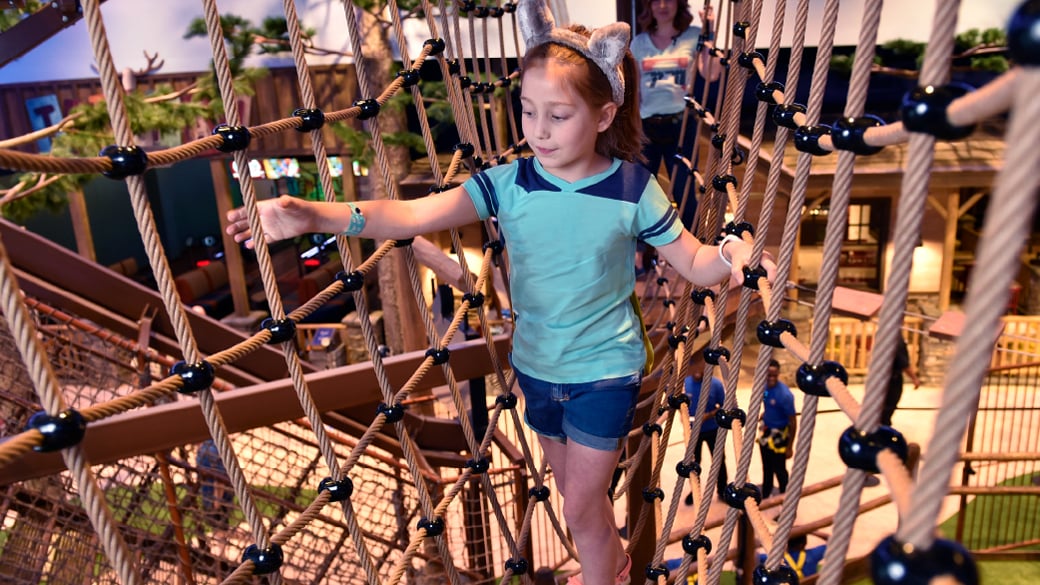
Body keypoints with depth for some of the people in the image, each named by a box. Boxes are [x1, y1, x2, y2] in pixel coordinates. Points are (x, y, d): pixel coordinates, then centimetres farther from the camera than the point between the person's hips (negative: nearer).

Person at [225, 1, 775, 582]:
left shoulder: (633, 189, -17)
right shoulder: (509, 182, -14)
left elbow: (694, 263, -7)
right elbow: (413, 214, -25)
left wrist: (731, 251, -31)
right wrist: (313, 215, -37)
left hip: (605, 370, -3)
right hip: (536, 365, 4)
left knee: (580, 505, 5)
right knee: (575, 488, 25)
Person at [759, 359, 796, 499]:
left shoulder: (785, 394, -27)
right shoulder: (764, 387, -7)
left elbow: (793, 422, -19)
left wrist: (790, 447, -16)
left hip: (779, 436, -7)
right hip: (766, 432, 7)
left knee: (779, 470, 8)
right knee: (767, 469, 22)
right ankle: (765, 496, 40)